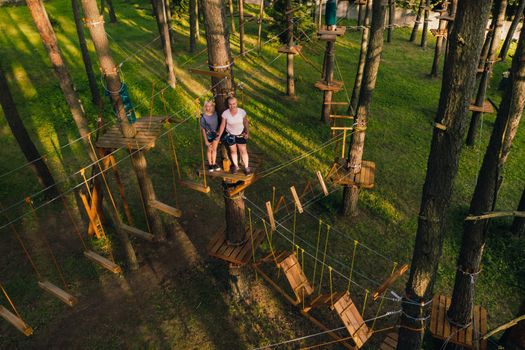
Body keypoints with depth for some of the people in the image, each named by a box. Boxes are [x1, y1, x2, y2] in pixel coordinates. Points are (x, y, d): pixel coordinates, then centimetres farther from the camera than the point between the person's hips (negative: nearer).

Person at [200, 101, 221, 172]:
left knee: (214, 149, 14)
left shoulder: (215, 113, -12)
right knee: (209, 150, 14)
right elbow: (203, 129, -13)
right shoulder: (203, 117, -20)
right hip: (208, 135, -2)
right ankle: (210, 164, 32)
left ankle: (214, 163, 30)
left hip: (216, 134, 2)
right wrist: (206, 141, -12)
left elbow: (218, 123, 2)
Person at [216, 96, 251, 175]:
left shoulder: (242, 112, -19)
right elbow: (223, 125, -10)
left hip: (241, 134, 0)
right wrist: (219, 136, -10)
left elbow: (246, 122, -5)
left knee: (243, 151, 5)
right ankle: (236, 166, 36)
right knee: (233, 151, 15)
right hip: (230, 135, 0)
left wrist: (247, 133, -5)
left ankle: (246, 167, 22)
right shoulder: (225, 113, -20)